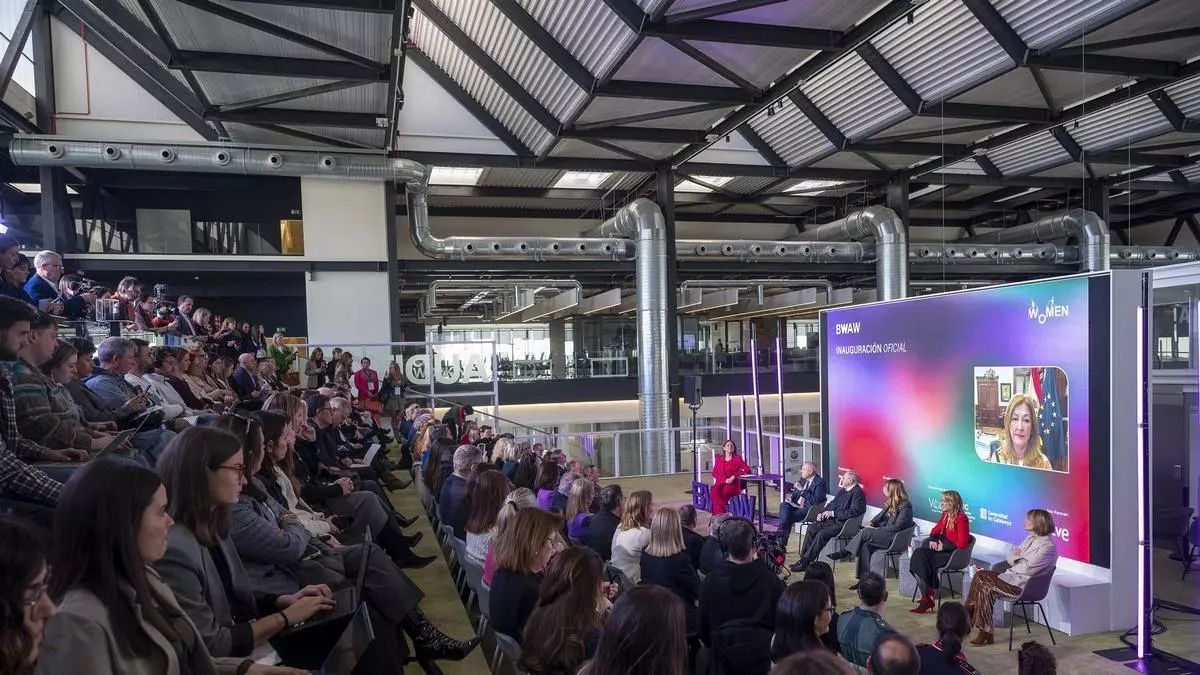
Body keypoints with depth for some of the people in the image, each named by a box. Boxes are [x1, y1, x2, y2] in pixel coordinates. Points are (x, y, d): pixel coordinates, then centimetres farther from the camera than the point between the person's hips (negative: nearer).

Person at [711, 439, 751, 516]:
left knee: (721, 492, -32)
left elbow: (748, 470, -2)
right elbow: (714, 473, 10)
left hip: (733, 484, -2)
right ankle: (721, 513, -28)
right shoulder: (719, 459, 16)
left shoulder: (738, 458, 8)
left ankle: (718, 514, -23)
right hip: (720, 483, 2)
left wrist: (733, 476, -12)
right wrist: (725, 480, -8)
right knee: (715, 490, -32)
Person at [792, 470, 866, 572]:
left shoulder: (857, 493, -10)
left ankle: (805, 562, -20)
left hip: (843, 523, -9)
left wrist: (833, 513, -18)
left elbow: (853, 511, -20)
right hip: (832, 520, 9)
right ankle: (803, 558, -6)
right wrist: (822, 513, 6)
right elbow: (832, 503, 25)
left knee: (822, 534, -25)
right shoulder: (842, 490, 19)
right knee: (812, 528, -8)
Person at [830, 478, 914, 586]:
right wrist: (872, 523, -4)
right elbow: (881, 515, 17)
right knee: (865, 545, -22)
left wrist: (877, 529, -16)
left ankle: (844, 553, -15)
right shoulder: (892, 502, 13)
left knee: (865, 532, -26)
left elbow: (897, 526, -18)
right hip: (885, 534, 8)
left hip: (895, 538, -8)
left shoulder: (906, 505, -12)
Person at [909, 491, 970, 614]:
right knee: (918, 554, -20)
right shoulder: (945, 515, 11)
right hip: (941, 548, 8)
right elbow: (935, 531, 21)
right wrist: (933, 540, 0)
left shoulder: (961, 519, -13)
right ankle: (926, 597, -21)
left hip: (953, 553, -8)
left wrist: (943, 546, -17)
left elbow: (962, 543, -18)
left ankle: (927, 598, -9)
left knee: (922, 562, -23)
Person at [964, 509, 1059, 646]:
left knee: (985, 586, -22)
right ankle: (968, 616, -10)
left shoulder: (1048, 546, -14)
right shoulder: (1030, 538, 15)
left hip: (1024, 584, -9)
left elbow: (1028, 569, -20)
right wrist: (1015, 555, -7)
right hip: (1013, 575, 9)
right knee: (979, 575, -10)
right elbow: (1010, 558, 15)